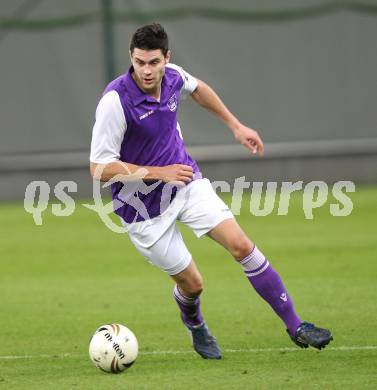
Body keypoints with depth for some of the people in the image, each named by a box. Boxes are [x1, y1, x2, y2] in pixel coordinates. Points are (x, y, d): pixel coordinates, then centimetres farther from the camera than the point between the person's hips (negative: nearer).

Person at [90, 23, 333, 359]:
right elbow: (99, 168, -25)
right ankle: (196, 328, 40)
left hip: (186, 182, 5)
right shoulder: (115, 101, -28)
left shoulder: (173, 76, -9)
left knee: (242, 246, -8)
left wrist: (235, 125, 20)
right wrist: (159, 172, -29)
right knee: (191, 283, 3)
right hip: (145, 209, -5)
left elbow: (197, 89, 18)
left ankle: (295, 326, 0)